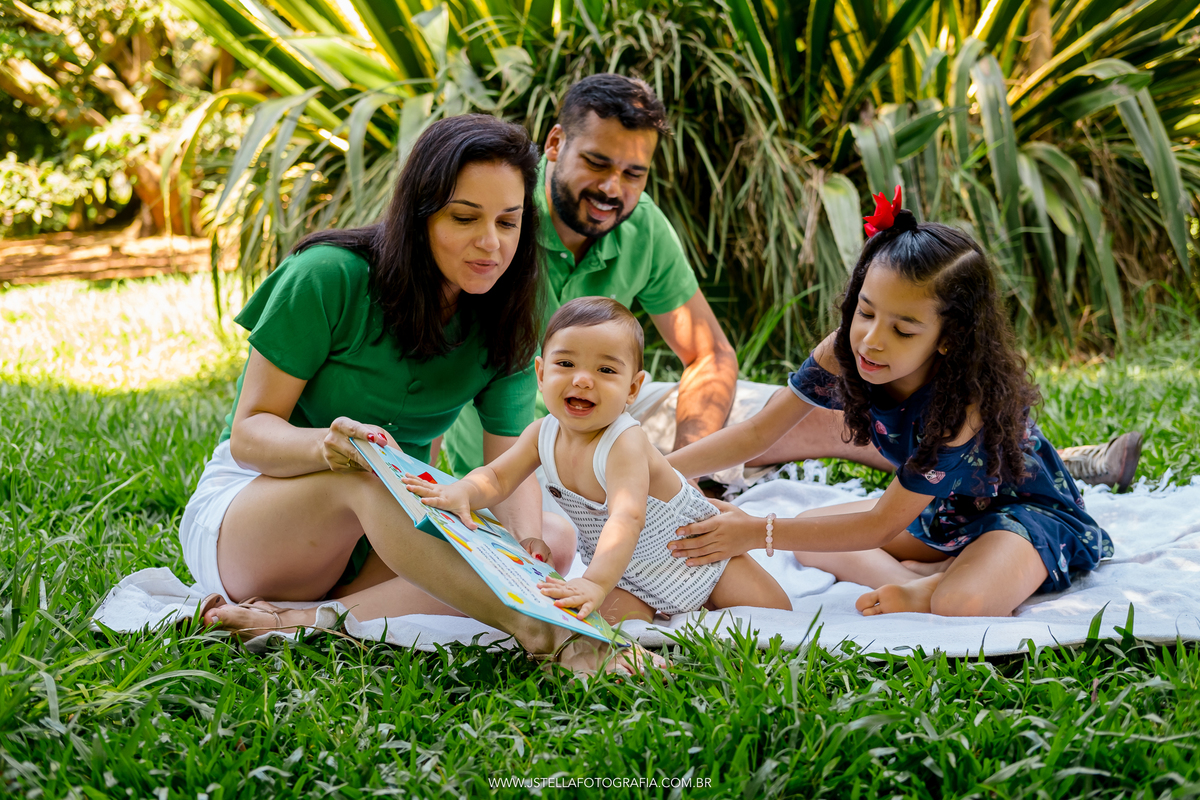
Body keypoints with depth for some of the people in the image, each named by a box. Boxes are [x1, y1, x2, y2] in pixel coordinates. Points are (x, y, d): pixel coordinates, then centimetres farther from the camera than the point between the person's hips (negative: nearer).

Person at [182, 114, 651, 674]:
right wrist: (326, 444, -38)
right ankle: (538, 632, -48)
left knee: (556, 537, -21)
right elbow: (249, 432, -15)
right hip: (241, 511, -5)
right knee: (367, 470, -38)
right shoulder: (330, 277, -17)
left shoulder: (505, 327, -2)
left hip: (381, 534, 5)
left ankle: (305, 621, -33)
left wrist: (531, 540, -32)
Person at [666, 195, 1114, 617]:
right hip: (941, 507, 8)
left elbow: (881, 525, -31)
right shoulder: (842, 353, -18)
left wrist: (757, 533, -35)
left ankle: (934, 588, -9)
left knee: (962, 603, -39)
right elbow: (757, 433, -10)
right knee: (805, 533, 0)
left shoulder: (963, 408, -36)